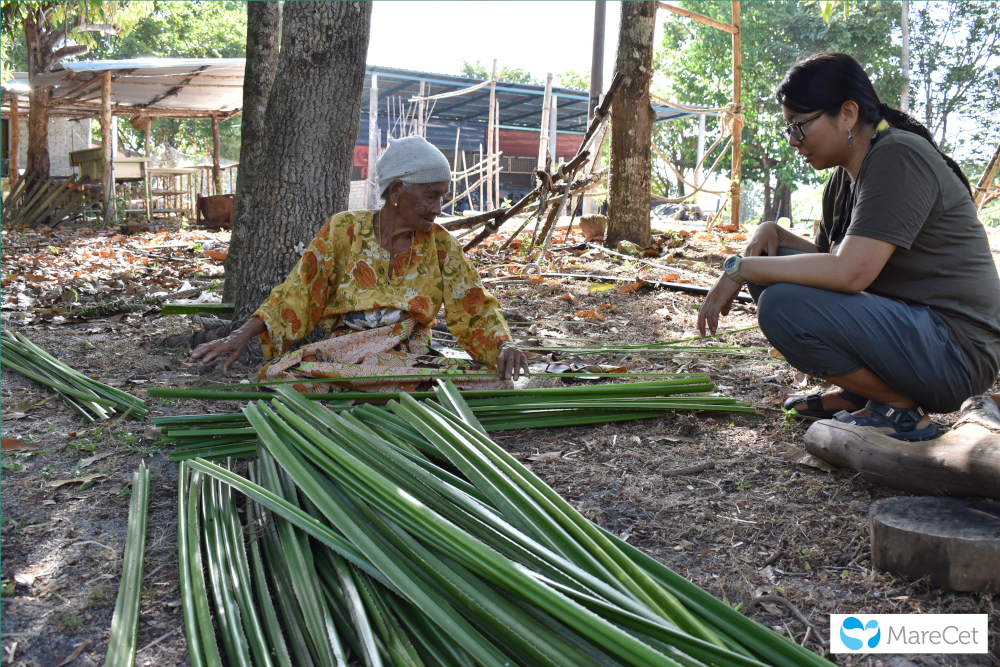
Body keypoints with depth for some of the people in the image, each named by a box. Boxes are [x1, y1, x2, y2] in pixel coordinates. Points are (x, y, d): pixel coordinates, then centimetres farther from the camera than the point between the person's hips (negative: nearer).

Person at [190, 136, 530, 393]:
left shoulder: (439, 244, 6)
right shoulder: (343, 230, 2)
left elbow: (475, 307, 5)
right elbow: (296, 294, 1)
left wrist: (504, 344, -15)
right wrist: (242, 336, -11)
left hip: (410, 362, 2)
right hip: (341, 354, -2)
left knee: (496, 381, -27)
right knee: (278, 374, -32)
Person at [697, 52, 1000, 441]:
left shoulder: (899, 157, -18)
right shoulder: (846, 175, 10)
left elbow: (850, 272, -29)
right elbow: (829, 260, 19)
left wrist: (740, 268, -21)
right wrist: (773, 234, 1)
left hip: (954, 351, -9)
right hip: (901, 320, 10)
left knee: (783, 305, -27)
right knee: (769, 271, 7)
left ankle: (902, 409, -9)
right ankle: (855, 395, 9)